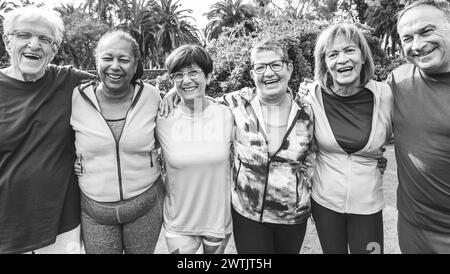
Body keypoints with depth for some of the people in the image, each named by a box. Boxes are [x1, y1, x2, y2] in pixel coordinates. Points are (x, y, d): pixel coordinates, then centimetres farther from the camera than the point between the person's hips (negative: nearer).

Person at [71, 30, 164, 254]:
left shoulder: (152, 96, -10)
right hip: (93, 208, 0)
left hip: (146, 203, 0)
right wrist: (75, 161, -3)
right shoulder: (77, 98, -10)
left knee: (143, 252, 21)